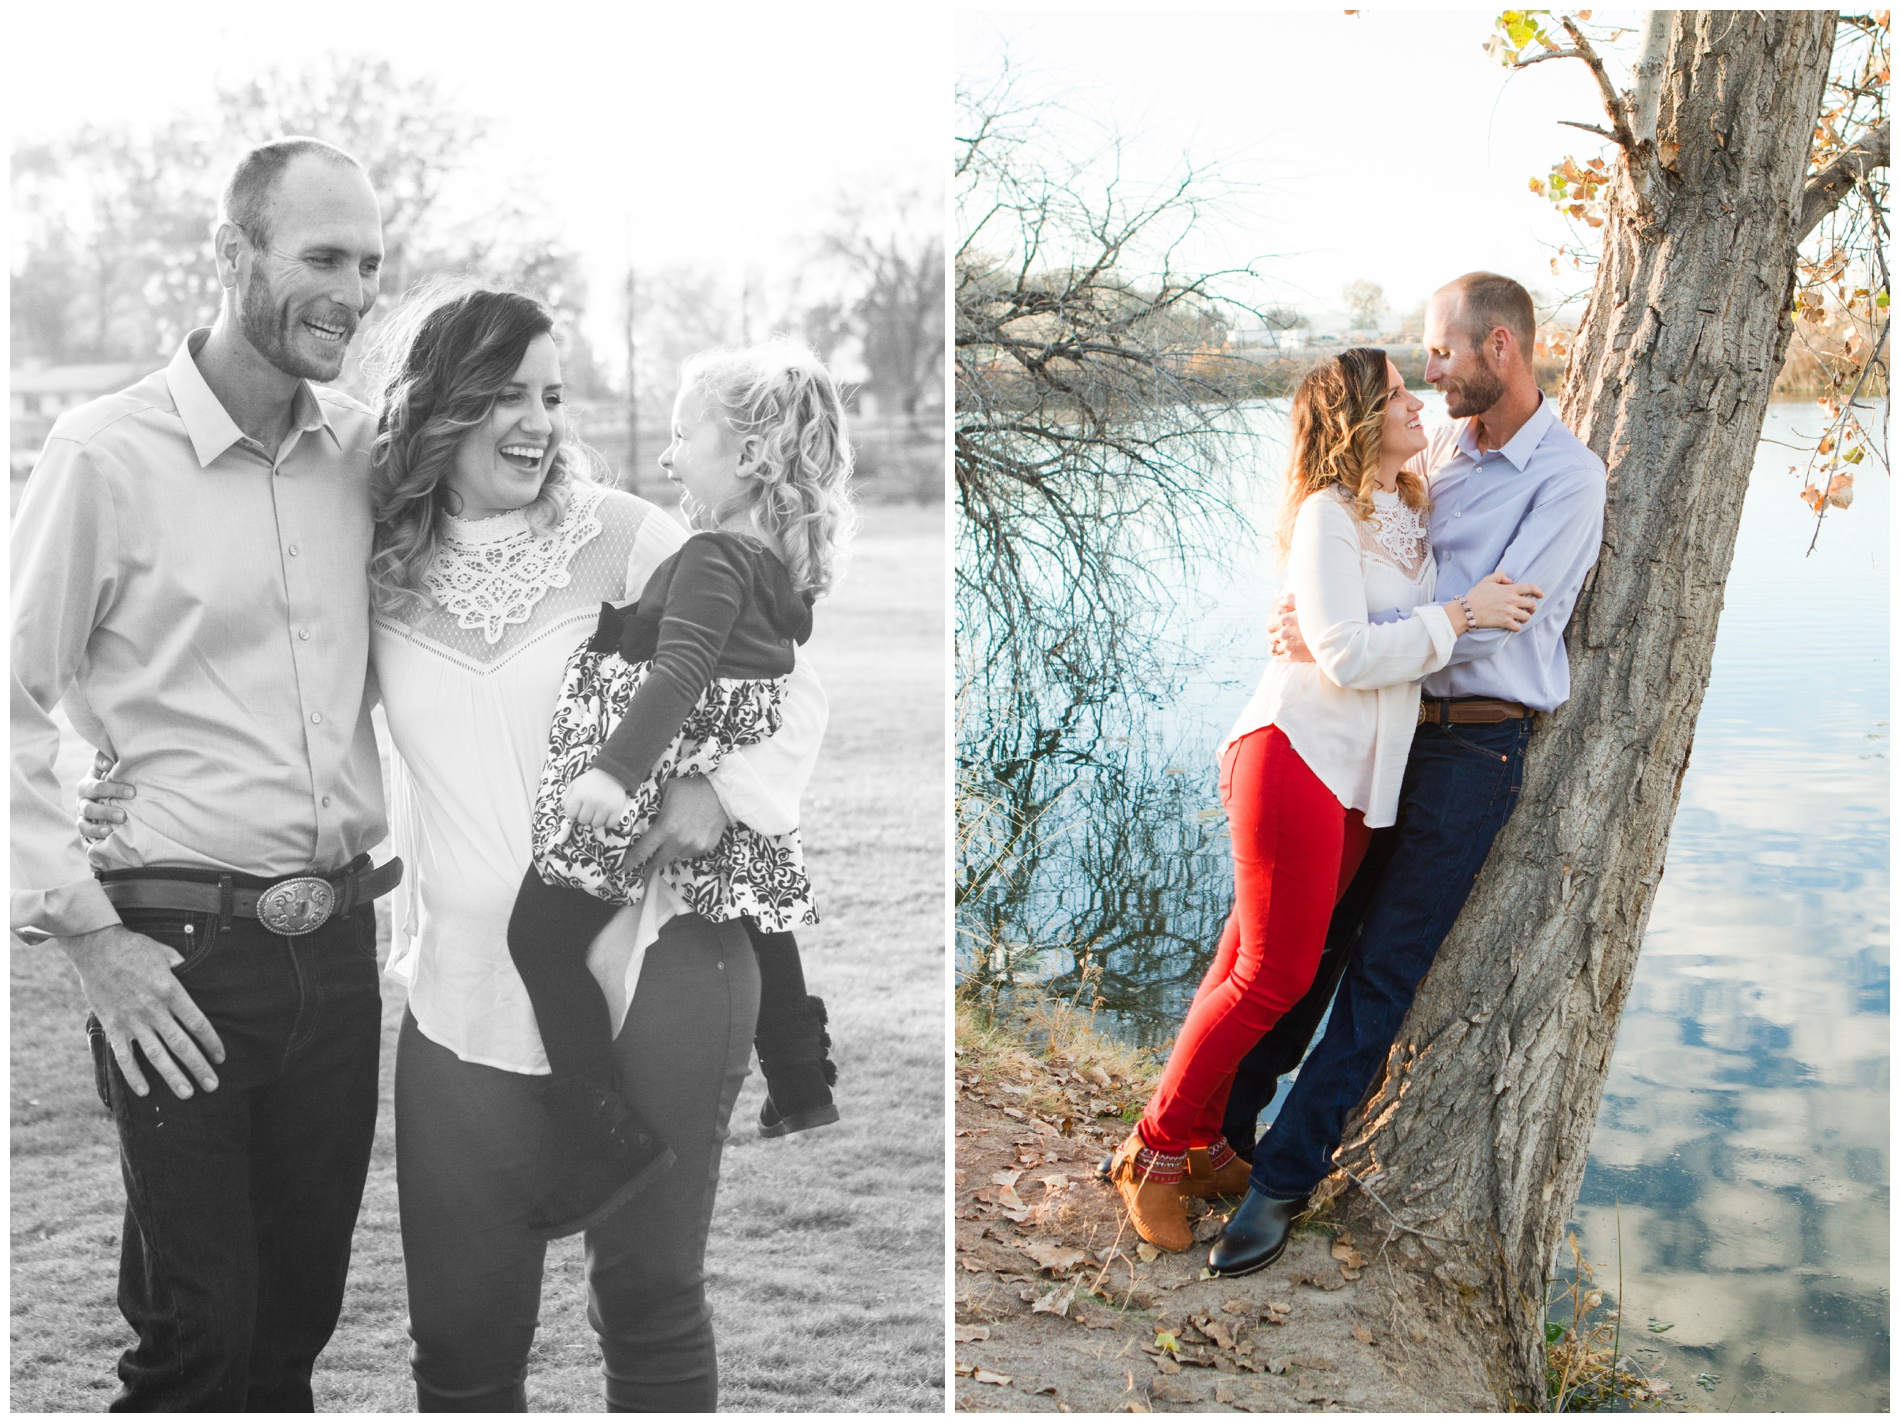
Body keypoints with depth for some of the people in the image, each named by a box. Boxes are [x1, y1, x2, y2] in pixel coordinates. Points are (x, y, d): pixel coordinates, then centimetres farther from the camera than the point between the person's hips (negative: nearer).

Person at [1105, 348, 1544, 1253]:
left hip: (1360, 777, 8)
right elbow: (1348, 655, -20)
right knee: (1272, 976, -6)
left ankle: (1200, 1143, 21)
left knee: (1260, 965, 11)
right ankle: (1154, 1149, 7)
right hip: (1295, 755, -8)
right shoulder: (1327, 516, -11)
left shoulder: (1410, 512, 16)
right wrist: (1461, 614, -16)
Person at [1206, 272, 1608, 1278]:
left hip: (1476, 746, -6)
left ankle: (1286, 1179, 2)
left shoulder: (1568, 477, -10)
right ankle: (1221, 1127, 18)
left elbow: (1495, 618, -19)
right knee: (1312, 935, 9)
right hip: (1387, 729, 6)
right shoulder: (1437, 451, 11)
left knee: (1385, 964, -2)